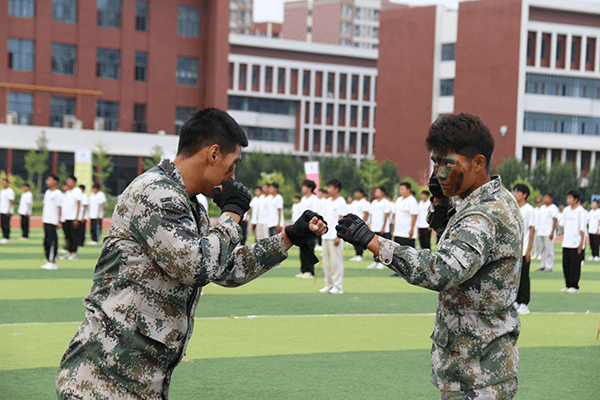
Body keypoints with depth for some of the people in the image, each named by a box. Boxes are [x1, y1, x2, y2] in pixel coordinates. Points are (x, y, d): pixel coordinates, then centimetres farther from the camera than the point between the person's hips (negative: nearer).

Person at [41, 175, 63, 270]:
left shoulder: (58, 193, -7)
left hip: (53, 221, -8)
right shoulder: (47, 192, 16)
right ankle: (49, 261, 12)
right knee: (46, 241, 7)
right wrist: (43, 218, 17)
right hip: (46, 221, 8)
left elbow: (59, 208, -8)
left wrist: (59, 221, -10)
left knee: (52, 241, -8)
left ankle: (52, 262, -6)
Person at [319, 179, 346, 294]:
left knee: (336, 262, -6)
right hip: (326, 236, 8)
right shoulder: (328, 201, 15)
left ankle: (338, 287, -1)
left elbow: (341, 219, -11)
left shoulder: (341, 202, -7)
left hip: (335, 236, -8)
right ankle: (328, 285, 15)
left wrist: (338, 236, -16)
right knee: (326, 262, 8)